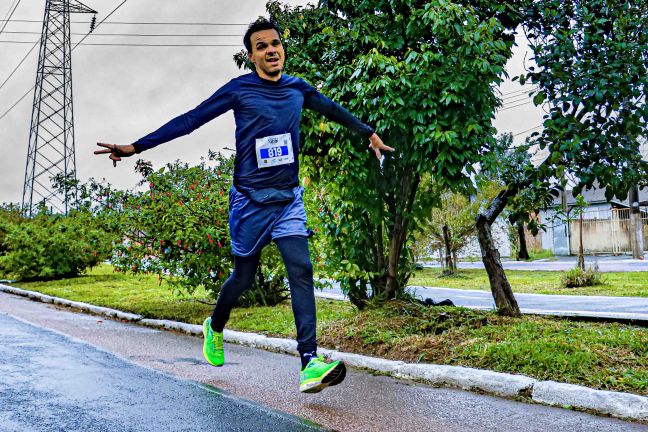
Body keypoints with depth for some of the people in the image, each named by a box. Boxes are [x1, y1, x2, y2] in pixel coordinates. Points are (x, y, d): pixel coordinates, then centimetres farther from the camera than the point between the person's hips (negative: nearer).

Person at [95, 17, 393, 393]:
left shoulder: (298, 89, 7)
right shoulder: (239, 90, -6)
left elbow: (333, 109, 25)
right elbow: (190, 121, -8)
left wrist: (370, 134, 34)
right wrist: (136, 147, -12)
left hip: (289, 199, 3)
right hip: (250, 200, -3)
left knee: (301, 270, -14)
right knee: (243, 277, 8)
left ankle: (310, 364, -19)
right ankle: (215, 328, 41)